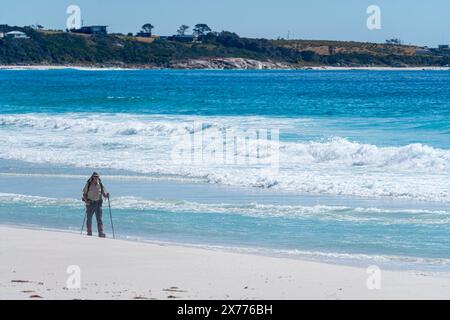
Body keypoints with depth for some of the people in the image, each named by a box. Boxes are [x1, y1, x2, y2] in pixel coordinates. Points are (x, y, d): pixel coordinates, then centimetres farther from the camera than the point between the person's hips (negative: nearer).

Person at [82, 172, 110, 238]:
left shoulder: (101, 185, 2)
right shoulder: (88, 184, -2)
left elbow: (104, 194, 8)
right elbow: (84, 194, 2)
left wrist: (107, 195, -15)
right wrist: (86, 200, -15)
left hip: (98, 203, 0)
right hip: (90, 203, 0)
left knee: (99, 219, -8)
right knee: (89, 219, 7)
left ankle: (101, 233, -12)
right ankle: (89, 233, 18)